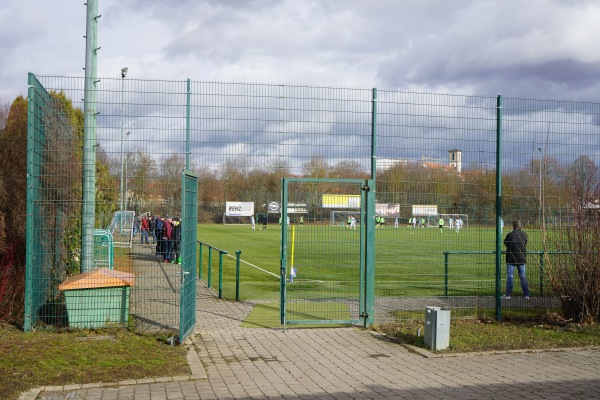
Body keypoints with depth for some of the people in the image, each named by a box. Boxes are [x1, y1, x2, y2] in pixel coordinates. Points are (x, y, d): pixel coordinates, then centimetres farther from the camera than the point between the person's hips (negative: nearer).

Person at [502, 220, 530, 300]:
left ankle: (508, 294, 3)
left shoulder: (509, 235, -14)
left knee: (510, 276, 3)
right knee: (523, 276, 9)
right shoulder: (524, 234, -3)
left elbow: (506, 243, 1)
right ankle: (526, 294, 10)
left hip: (511, 258, -3)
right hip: (521, 258, 3)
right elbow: (525, 244, 10)